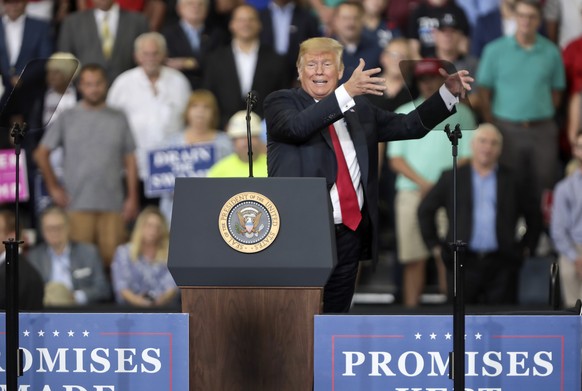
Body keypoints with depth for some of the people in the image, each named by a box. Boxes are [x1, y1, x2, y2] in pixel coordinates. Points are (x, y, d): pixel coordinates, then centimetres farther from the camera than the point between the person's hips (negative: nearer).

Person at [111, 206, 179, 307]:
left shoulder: (169, 255, 15)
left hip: (162, 307, 2)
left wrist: (161, 300, -22)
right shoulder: (123, 252, 13)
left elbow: (173, 286, 1)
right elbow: (121, 286, 0)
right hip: (130, 308, -2)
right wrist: (135, 299, -22)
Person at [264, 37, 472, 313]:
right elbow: (296, 126, -21)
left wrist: (449, 92, 5)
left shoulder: (359, 109, 17)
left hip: (350, 232, 5)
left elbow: (411, 125, 17)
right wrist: (346, 92, -29)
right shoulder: (281, 103, 1)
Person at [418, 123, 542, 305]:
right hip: (463, 263, 0)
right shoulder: (452, 178, 9)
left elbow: (534, 215, 17)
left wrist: (527, 247, 10)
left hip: (501, 265, 0)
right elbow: (425, 210, 14)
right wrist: (434, 245, 8)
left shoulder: (513, 180, 9)